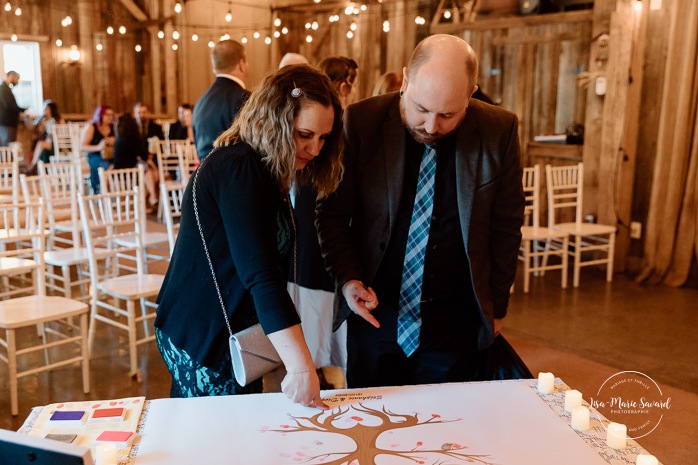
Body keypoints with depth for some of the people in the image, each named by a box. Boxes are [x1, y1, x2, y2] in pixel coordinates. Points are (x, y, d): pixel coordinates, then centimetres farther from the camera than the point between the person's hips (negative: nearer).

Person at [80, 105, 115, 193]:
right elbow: (82, 147, -2)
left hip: (112, 157, 4)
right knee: (106, 166, -37)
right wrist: (98, 147, -19)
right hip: (95, 157, -3)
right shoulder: (90, 127, 5)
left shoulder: (113, 127, 16)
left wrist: (115, 141, -4)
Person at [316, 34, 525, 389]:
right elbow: (332, 213, -3)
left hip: (454, 320, 1)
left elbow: (505, 225, 2)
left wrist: (496, 306, 6)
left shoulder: (499, 130, -8)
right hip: (374, 311, 0)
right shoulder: (360, 122, -11)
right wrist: (348, 279, -16)